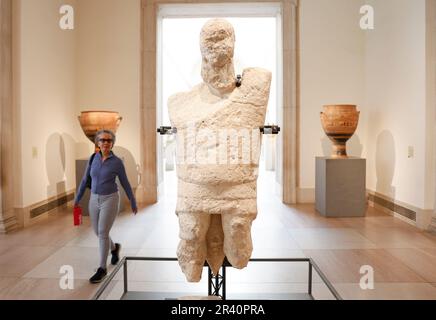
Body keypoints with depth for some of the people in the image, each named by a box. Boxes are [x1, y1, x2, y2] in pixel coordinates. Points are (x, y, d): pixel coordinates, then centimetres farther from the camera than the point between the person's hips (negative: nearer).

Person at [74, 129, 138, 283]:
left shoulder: (117, 162, -10)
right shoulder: (93, 158, 2)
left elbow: (126, 184, -2)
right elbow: (85, 180, 12)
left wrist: (133, 204, 5)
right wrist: (77, 198, 17)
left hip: (110, 200, -5)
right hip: (95, 200, 5)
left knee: (103, 233, -9)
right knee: (98, 232, 14)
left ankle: (102, 268, 6)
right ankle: (114, 248, 44)